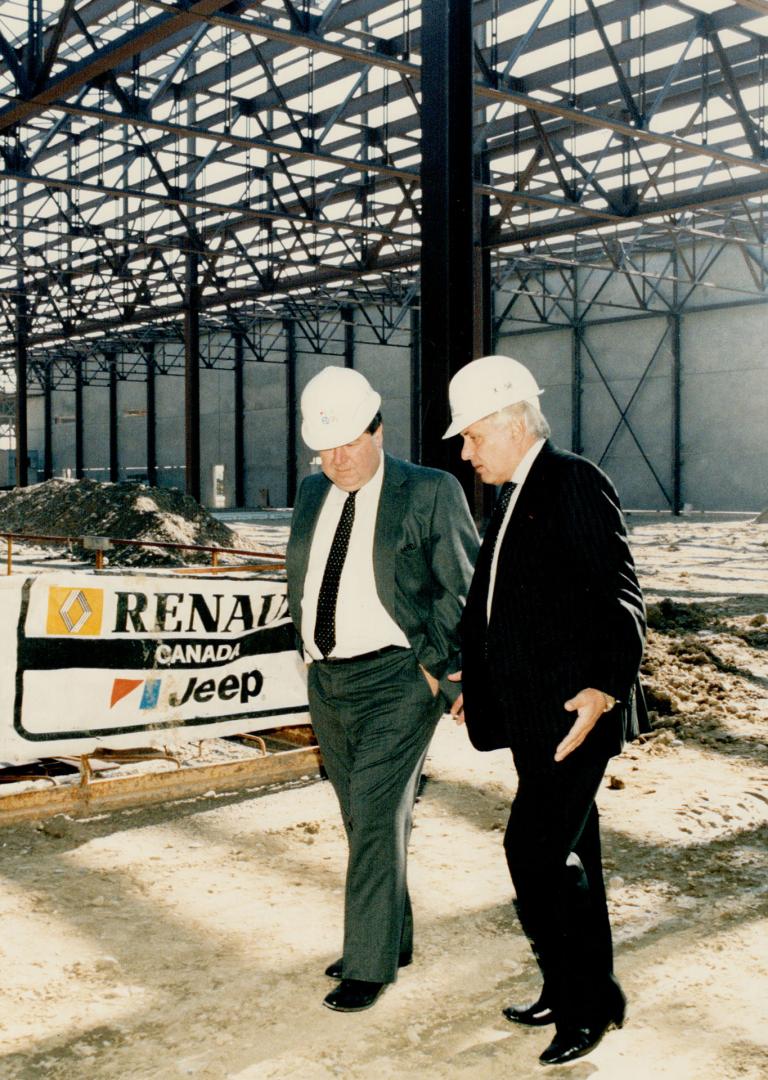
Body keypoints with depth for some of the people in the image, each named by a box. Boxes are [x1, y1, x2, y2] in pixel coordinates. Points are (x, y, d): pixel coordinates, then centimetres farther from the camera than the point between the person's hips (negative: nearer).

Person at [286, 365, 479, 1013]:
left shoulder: (430, 493, -9)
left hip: (395, 683, -6)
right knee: (363, 821, 15)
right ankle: (394, 940, 30)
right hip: (327, 684, 7)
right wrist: (311, 649, 10)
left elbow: (465, 591, -7)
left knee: (378, 821, -6)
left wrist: (440, 669, -9)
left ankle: (369, 965, 7)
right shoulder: (313, 493, 10)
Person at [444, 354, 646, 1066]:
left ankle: (588, 1001, 8)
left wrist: (603, 687, -27)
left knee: (536, 851, -9)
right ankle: (579, 994, 29)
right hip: (530, 713, 9)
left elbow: (617, 595, -18)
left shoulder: (576, 483, -11)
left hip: (576, 710, -9)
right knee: (564, 852, 16)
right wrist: (473, 680, 23)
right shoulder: (511, 499, 16)